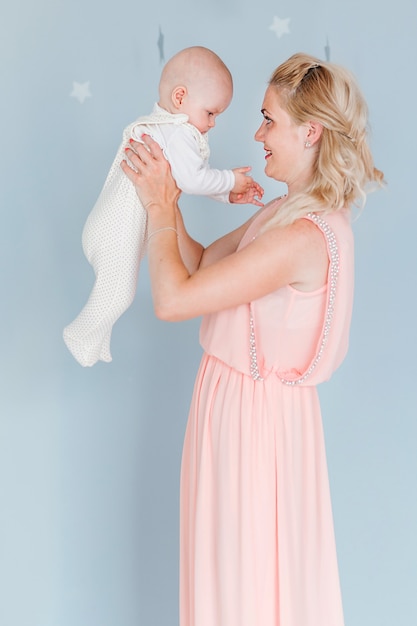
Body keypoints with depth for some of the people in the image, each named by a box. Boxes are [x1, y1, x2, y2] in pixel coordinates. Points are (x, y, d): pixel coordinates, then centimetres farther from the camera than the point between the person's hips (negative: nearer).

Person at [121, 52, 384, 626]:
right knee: (231, 562, 26)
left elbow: (172, 298, -26)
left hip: (257, 413, -9)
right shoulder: (289, 212, 5)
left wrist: (161, 205, -14)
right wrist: (162, 200, -1)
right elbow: (201, 263, 11)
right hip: (239, 399, 9)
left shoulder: (305, 235, -27)